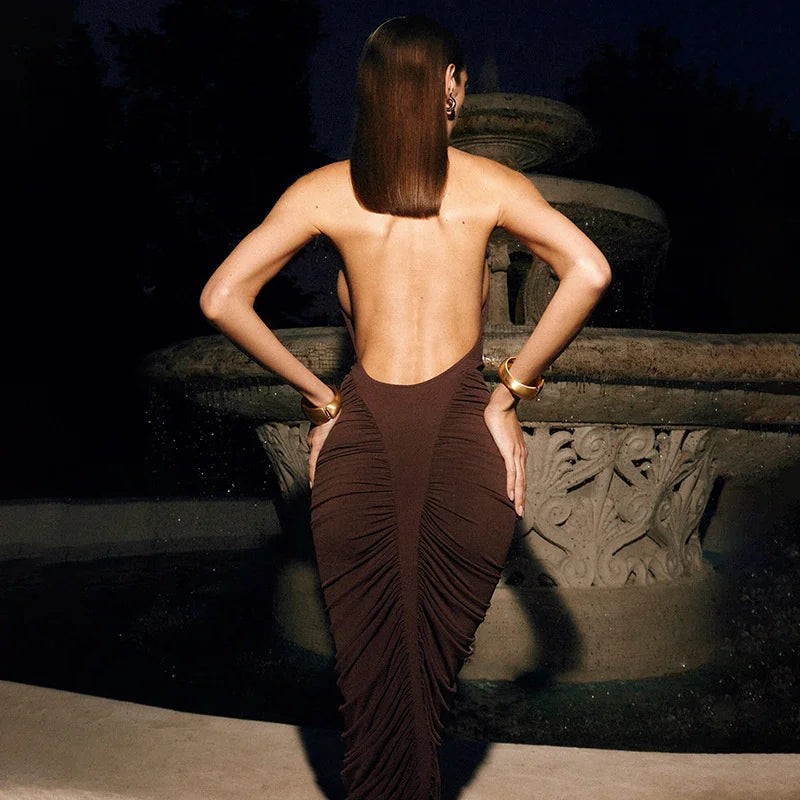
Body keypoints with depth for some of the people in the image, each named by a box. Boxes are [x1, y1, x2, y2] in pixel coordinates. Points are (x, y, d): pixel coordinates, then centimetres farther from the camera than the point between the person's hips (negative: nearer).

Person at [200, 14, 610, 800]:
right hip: (462, 428, 0)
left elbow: (222, 298, -2)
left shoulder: (324, 190, 5)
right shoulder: (489, 183, 4)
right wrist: (512, 389, -3)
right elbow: (588, 272, -9)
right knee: (435, 662, 16)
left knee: (370, 670, 13)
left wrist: (316, 395, 4)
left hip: (361, 430, 1)